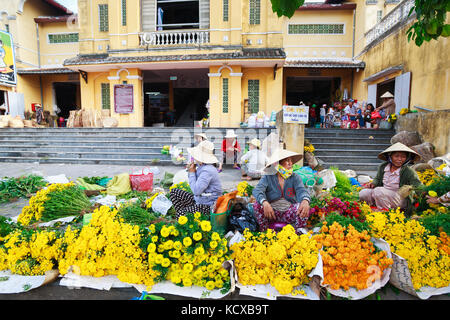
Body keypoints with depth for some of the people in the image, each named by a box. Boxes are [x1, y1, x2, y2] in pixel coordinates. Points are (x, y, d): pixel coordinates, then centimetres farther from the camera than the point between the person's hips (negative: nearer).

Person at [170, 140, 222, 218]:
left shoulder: (207, 171, -27)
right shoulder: (201, 167, 4)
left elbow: (196, 191, -30)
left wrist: (192, 173, -18)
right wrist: (190, 171, -1)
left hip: (209, 206, -10)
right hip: (198, 200, 10)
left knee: (180, 213, -27)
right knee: (173, 192, 8)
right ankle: (183, 214, 2)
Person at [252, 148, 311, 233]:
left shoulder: (295, 177, -2)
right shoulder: (267, 177, -6)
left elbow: (302, 190, -19)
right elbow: (257, 190, -22)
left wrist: (305, 201, -45)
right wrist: (265, 203, -45)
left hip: (289, 213, 1)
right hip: (272, 212, -1)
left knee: (304, 207, -27)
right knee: (257, 205, -27)